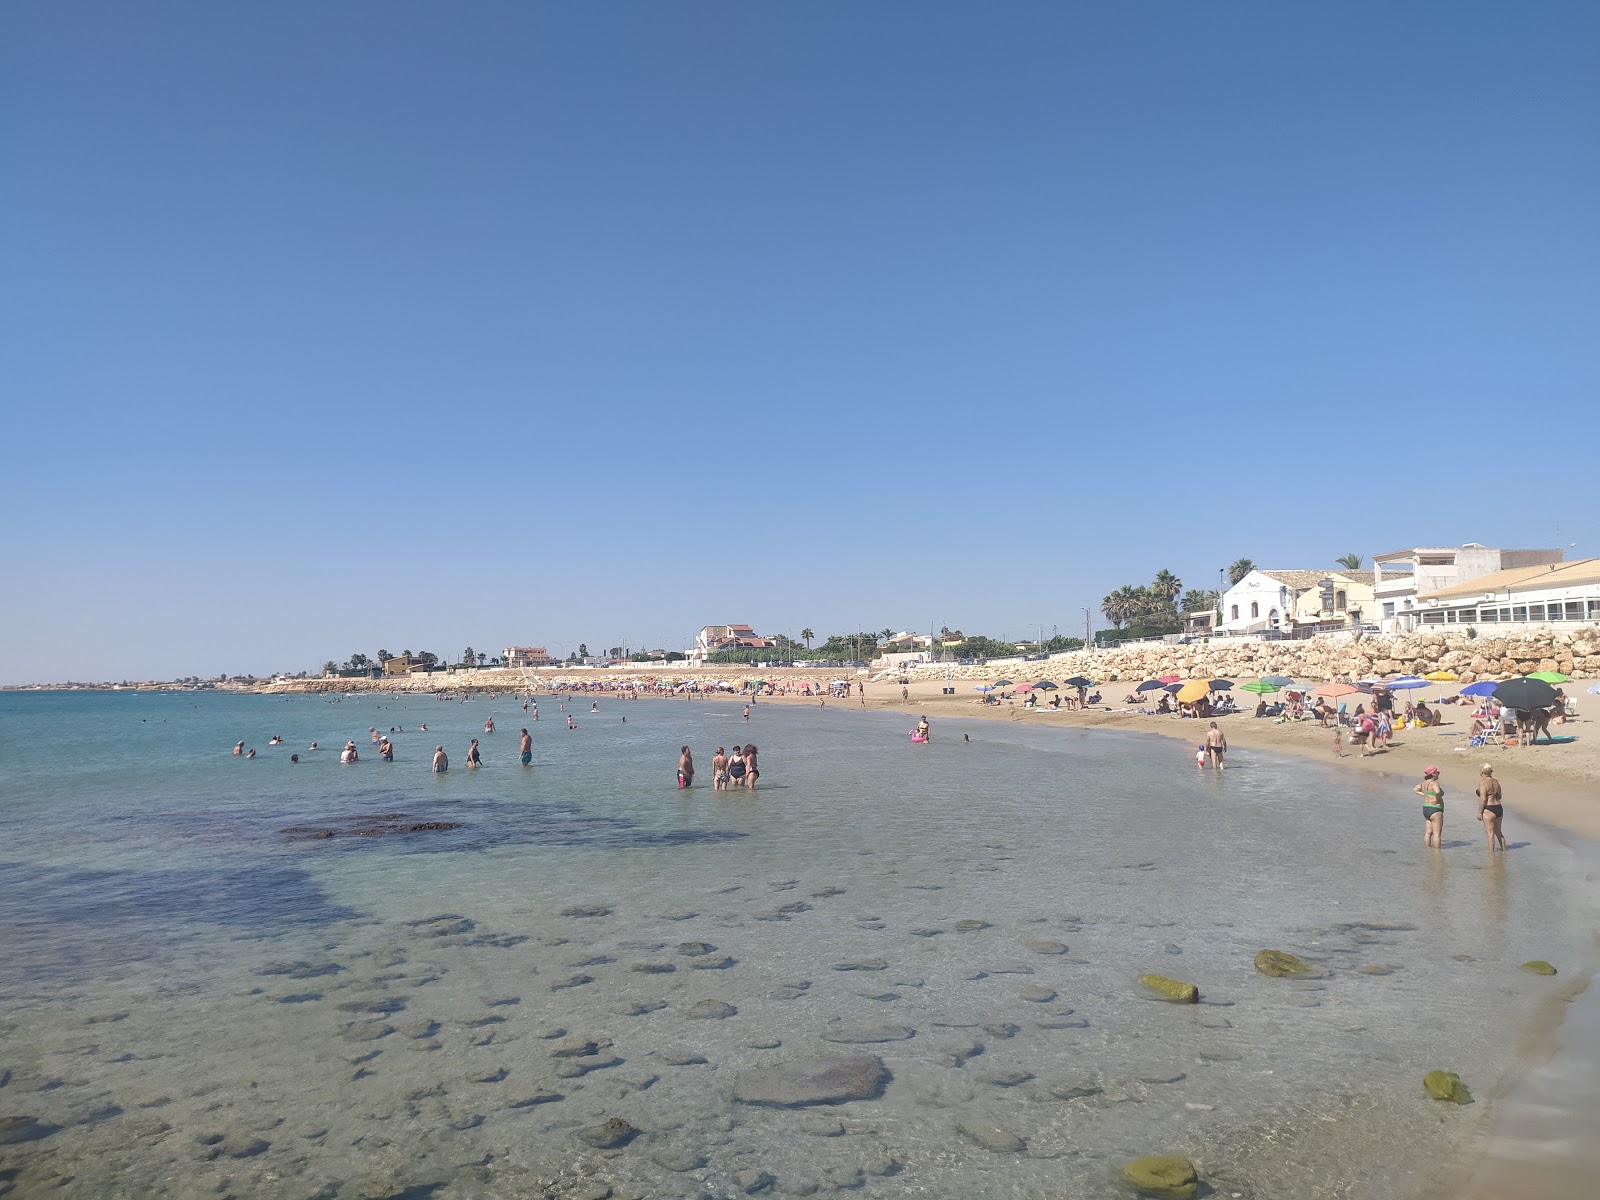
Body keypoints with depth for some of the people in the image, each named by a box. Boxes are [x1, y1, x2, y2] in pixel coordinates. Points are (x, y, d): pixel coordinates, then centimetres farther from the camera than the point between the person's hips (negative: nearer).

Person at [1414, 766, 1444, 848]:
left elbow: (1415, 789, 22)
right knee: (1437, 834, -4)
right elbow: (1437, 792, -40)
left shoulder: (1425, 783, 8)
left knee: (1428, 832, 13)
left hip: (1426, 809, 9)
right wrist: (1439, 800, -20)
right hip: (1435, 811, -9)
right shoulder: (1434, 783, -19)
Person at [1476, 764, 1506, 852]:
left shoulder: (1483, 783, -14)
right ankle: (1504, 849, 27)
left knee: (1490, 833, -2)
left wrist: (1479, 812, -13)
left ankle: (1491, 852, 0)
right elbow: (1499, 796, 18)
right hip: (1499, 808, 8)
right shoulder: (1496, 782, 9)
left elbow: (1483, 799, -18)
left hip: (1489, 810, -8)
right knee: (1498, 832, 20)